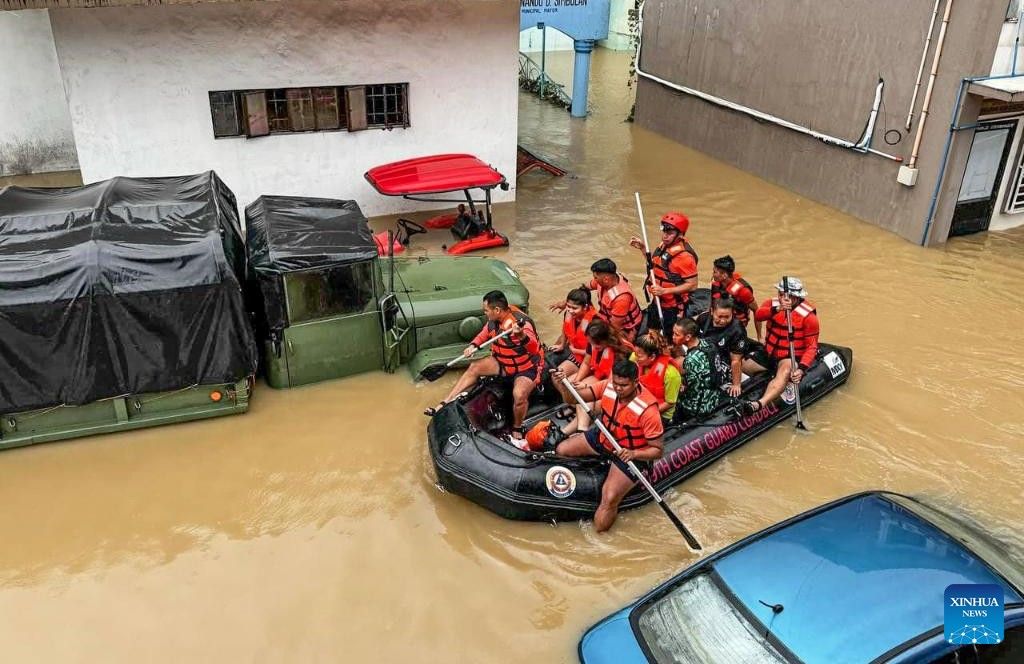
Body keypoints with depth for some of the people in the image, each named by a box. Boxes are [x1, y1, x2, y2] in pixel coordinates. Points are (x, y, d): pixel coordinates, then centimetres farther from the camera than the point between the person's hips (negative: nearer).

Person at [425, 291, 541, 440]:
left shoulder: (521, 322, -31)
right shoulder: (494, 321, -8)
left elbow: (534, 349, -47)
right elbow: (484, 334, 13)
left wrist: (522, 336, -69)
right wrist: (473, 346, -9)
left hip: (526, 367, -7)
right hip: (502, 362, 8)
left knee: (519, 394, -33)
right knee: (474, 368, -6)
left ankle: (517, 430, -5)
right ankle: (443, 405, -4)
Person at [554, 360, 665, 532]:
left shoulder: (648, 409, -30)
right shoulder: (608, 386, -16)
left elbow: (658, 450, -22)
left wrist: (634, 454, -39)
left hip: (631, 455, -6)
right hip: (603, 438, 6)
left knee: (609, 499, -22)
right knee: (561, 450, 4)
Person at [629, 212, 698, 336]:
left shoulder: (685, 256, -26)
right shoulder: (663, 246, -1)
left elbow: (692, 285, -24)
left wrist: (664, 291, -28)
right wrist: (642, 248, 5)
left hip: (674, 308, -8)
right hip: (658, 303, 8)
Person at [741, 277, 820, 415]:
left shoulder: (808, 316, -11)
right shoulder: (772, 304, -1)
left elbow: (812, 347, -12)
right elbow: (758, 315, -25)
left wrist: (802, 369, -28)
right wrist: (778, 309, -44)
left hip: (791, 357, -7)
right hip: (768, 353, 7)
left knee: (785, 372, -38)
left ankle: (760, 404, -59)